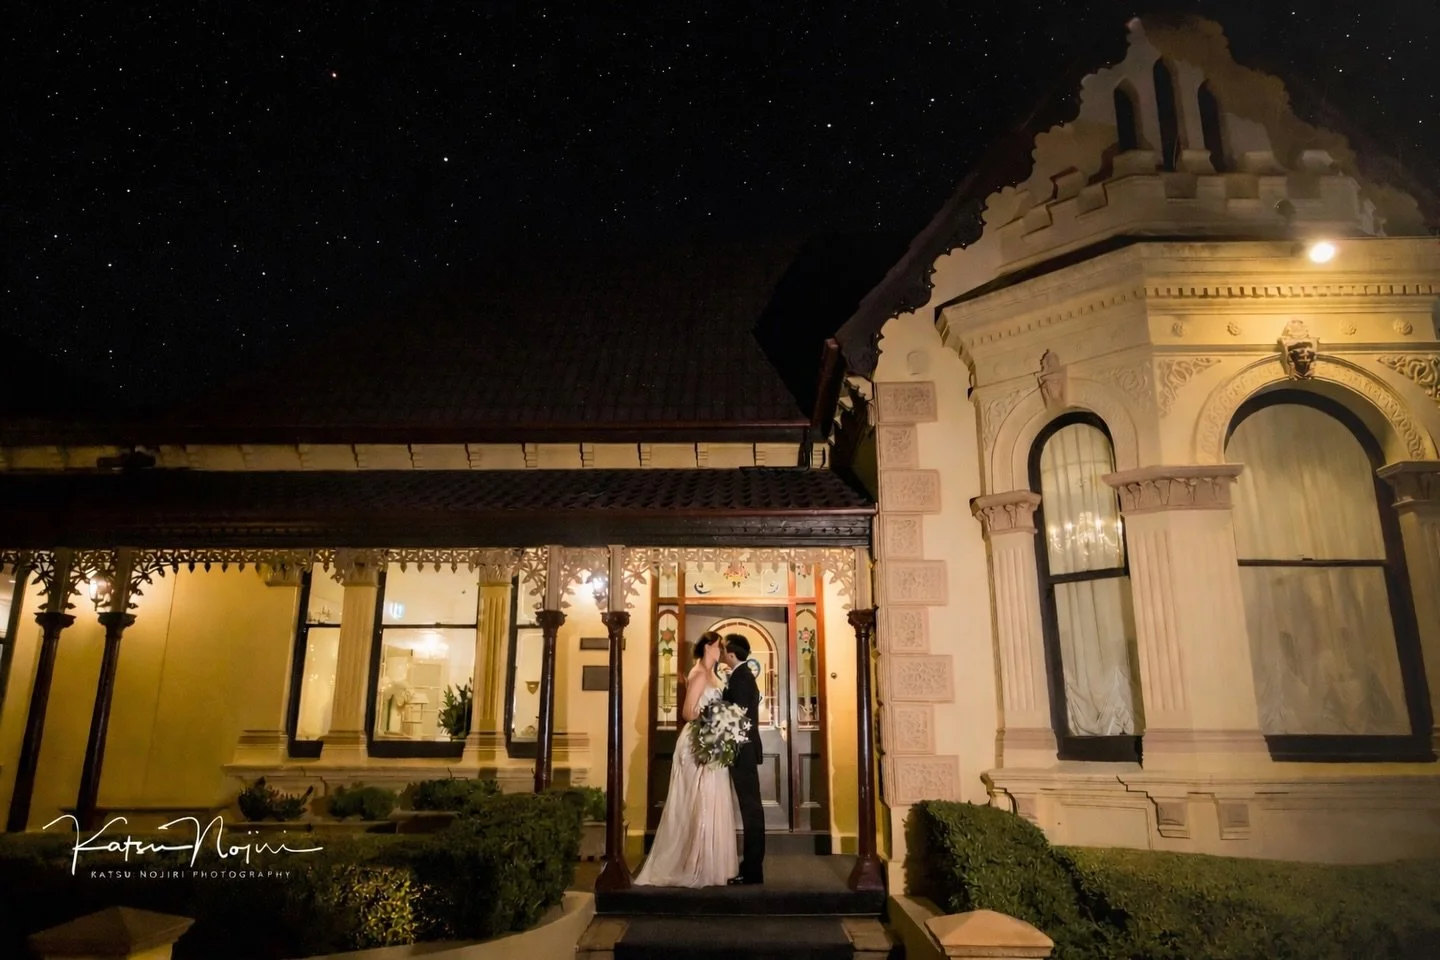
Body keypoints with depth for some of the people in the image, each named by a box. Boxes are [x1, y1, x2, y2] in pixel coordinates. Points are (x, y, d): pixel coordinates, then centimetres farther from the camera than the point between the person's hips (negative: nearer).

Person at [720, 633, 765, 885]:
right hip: (745, 749, 10)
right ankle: (752, 865, 21)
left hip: (742, 749, -10)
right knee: (750, 807, 13)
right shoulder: (743, 674, 14)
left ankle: (752, 870, 4)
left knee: (750, 807, -3)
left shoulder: (740, 677, -17)